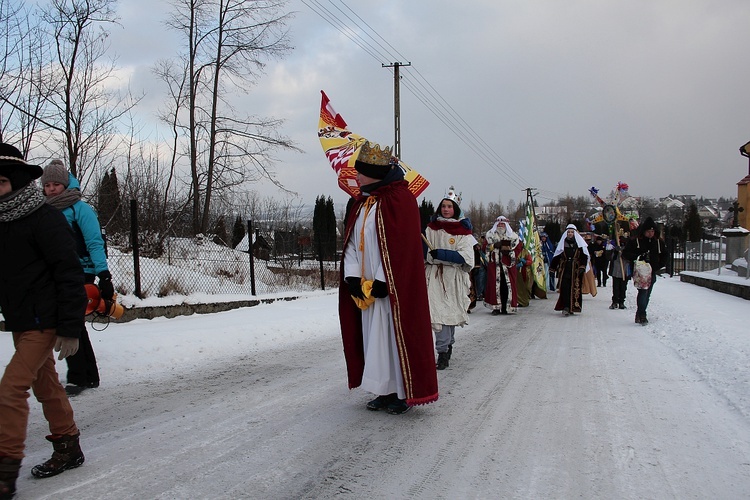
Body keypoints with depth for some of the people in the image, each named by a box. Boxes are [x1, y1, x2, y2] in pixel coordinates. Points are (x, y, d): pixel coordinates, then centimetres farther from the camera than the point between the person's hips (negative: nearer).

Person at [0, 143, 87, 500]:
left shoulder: (45, 220, -16)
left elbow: (70, 276, -18)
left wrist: (70, 329, -19)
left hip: (44, 323, -9)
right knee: (46, 385, 17)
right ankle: (68, 449, 31)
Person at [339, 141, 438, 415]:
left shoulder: (400, 199, -11)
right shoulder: (362, 202, 13)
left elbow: (400, 245, -17)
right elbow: (351, 242, 9)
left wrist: (382, 282, -18)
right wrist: (353, 277, -4)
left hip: (393, 288, -8)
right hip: (366, 289, 8)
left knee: (395, 336, -2)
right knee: (374, 338, 11)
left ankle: (403, 394, 11)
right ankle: (386, 391, 22)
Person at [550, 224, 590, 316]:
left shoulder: (579, 243, 5)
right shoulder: (562, 243, 9)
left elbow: (584, 257, 1)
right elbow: (556, 256, 10)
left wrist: (582, 267, -9)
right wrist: (554, 267, 7)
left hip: (575, 270, 0)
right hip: (564, 269, 0)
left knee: (575, 289, 0)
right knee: (564, 288, -11)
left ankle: (572, 307, 9)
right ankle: (566, 307, -12)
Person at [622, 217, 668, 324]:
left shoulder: (659, 242, 9)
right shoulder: (635, 241, -6)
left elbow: (664, 254, 23)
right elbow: (625, 253, -5)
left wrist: (661, 265, 10)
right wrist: (637, 257, -18)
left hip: (652, 272, 5)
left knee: (647, 294, 9)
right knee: (643, 291, -18)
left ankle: (640, 315, 18)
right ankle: (642, 315, -18)